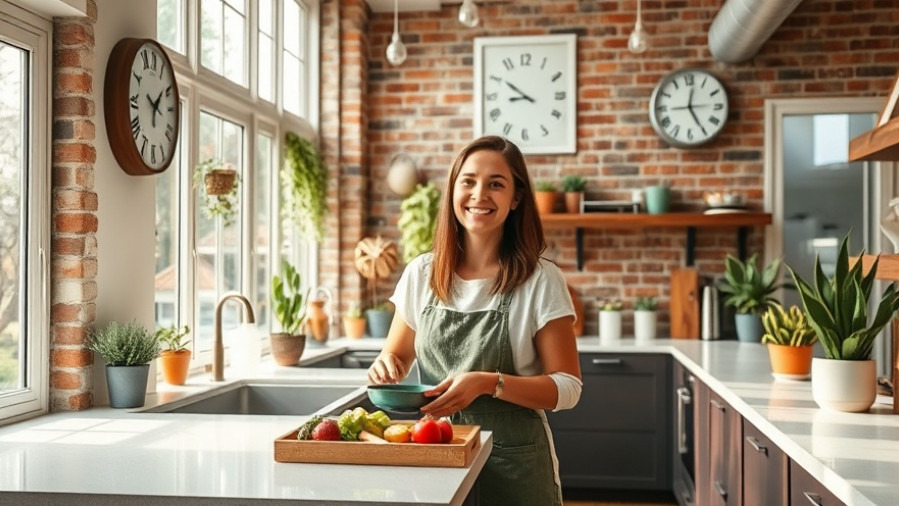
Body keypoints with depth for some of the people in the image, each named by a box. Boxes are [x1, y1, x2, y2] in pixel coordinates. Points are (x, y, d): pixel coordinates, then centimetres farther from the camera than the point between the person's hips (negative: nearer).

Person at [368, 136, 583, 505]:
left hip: (514, 465, -2)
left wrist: (489, 383, -24)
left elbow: (567, 388, -10)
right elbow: (397, 357, 13)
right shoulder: (420, 274, 0)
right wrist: (387, 364, -11)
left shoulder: (541, 281, -9)